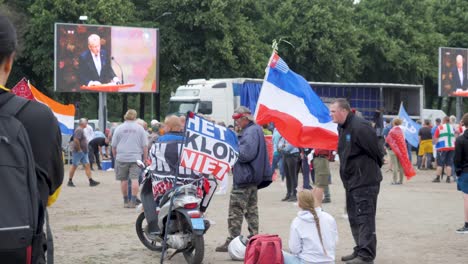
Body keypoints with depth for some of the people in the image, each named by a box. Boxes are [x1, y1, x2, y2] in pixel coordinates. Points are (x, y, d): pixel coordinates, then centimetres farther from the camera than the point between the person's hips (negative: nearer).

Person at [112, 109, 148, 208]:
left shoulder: (119, 128, 4)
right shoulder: (140, 128, 4)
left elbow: (114, 146, 6)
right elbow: (145, 146, 4)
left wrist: (115, 156, 19)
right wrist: (145, 159, 10)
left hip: (122, 158, 1)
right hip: (136, 158, -1)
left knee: (124, 180, 9)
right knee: (135, 179, -4)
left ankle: (126, 201, 16)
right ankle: (133, 201, -11)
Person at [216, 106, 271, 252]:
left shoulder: (250, 132, -17)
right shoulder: (256, 129, 16)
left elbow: (246, 154, -26)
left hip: (244, 176, -11)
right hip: (253, 177, 11)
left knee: (236, 210, -7)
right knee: (251, 209, 16)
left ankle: (232, 241, -6)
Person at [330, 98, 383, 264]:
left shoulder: (359, 127, -20)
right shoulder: (342, 128, 11)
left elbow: (375, 150, -16)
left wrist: (376, 166, 0)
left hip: (365, 181, -10)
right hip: (352, 181, 10)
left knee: (364, 218, -8)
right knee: (354, 217, 17)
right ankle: (360, 250, 27)